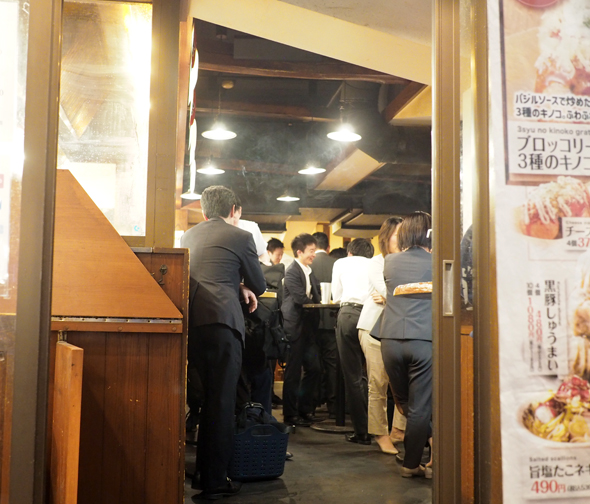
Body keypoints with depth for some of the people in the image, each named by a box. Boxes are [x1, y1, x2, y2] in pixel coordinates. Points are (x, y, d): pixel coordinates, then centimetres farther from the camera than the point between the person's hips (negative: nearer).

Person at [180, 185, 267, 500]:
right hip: (221, 322, -6)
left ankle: (200, 470, 30)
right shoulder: (240, 237, 0)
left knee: (206, 398, 19)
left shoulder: (188, 235, 17)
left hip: (190, 322, 6)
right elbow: (259, 285, 10)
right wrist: (247, 287, 31)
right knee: (221, 402, 1)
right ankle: (214, 482, 7)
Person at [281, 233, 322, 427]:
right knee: (293, 372, 0)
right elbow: (302, 299, -19)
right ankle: (291, 414, 11)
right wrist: (318, 304, -8)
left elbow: (316, 298, 13)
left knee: (313, 368, 9)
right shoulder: (292, 272, -12)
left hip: (307, 327, 8)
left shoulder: (310, 272, 14)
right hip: (295, 327, -8)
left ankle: (305, 408, 23)